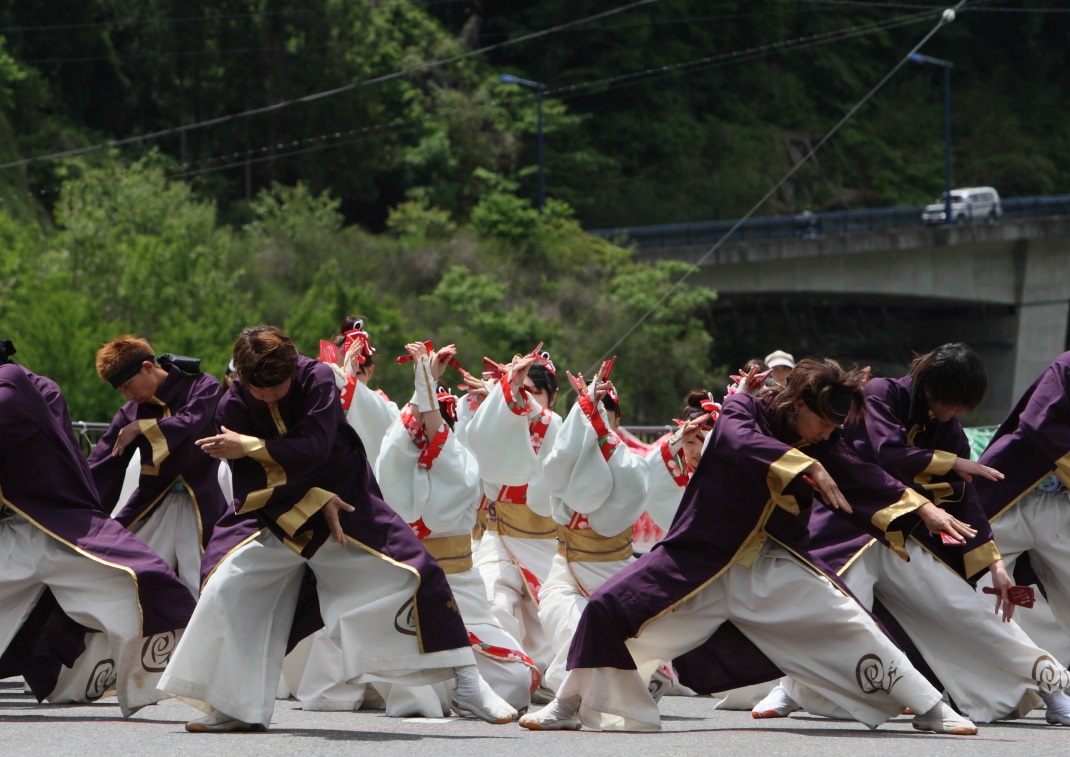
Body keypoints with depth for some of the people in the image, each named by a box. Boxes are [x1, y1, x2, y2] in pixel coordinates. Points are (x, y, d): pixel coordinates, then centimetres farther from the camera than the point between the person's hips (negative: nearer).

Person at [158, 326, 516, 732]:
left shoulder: (317, 379, -18)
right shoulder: (232, 408, -12)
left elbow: (313, 449, -29)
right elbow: (249, 482, -11)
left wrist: (250, 447, -31)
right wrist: (314, 500, -19)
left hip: (342, 502, -1)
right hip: (277, 513, 2)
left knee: (414, 573, -15)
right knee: (226, 587, -17)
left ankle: (467, 686, -5)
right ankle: (233, 708, -4)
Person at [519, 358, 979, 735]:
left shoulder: (822, 448, 2)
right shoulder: (741, 411, -10)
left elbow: (866, 482, -6)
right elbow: (743, 442, -32)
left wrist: (924, 510, -21)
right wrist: (808, 467, -42)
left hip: (774, 565, 3)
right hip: (700, 559, -3)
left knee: (849, 626, -11)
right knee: (610, 608, -15)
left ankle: (930, 709, -2)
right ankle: (571, 706, 4)